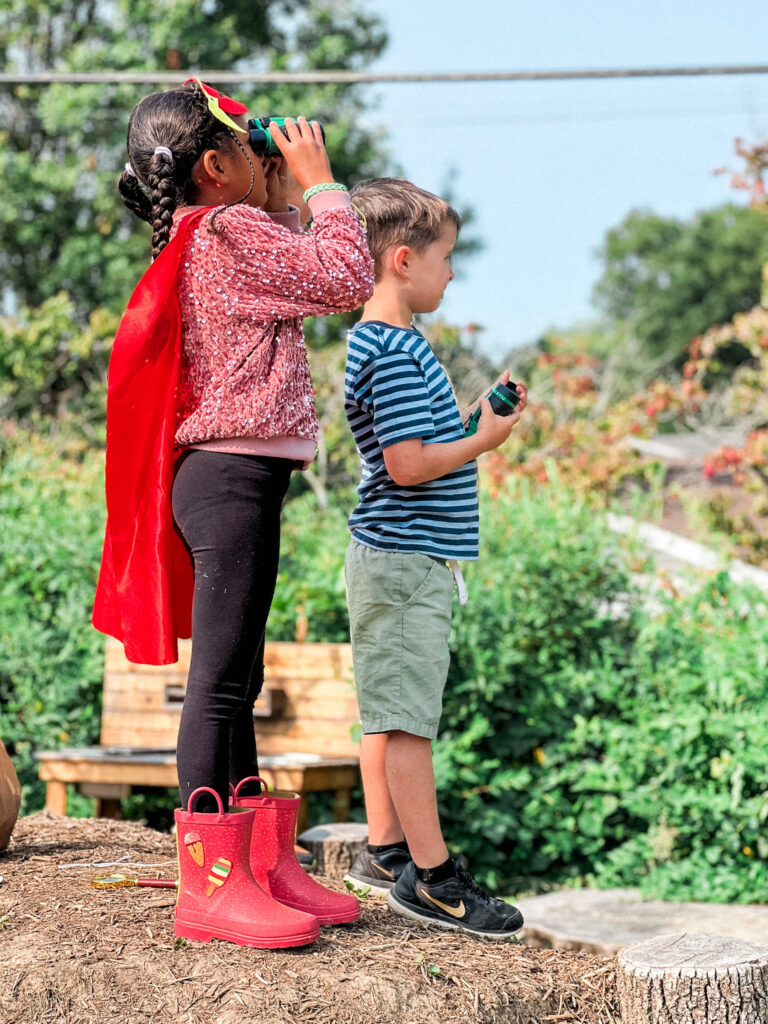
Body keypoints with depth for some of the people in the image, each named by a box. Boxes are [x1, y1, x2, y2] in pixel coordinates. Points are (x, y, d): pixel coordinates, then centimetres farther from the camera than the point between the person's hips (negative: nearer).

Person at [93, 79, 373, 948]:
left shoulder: (203, 240, 17)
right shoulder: (228, 232, -12)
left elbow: (297, 275, 26)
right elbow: (345, 278, -11)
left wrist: (285, 203, 18)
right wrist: (319, 185, -1)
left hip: (223, 477, 10)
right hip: (233, 476, -10)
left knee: (236, 681, 12)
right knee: (221, 681, -9)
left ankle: (252, 870, 19)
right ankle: (207, 890, -7)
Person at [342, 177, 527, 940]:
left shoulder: (390, 344, 15)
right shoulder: (393, 352, -18)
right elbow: (410, 465, -23)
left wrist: (479, 415, 9)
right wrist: (485, 440, -12)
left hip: (397, 559, 11)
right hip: (404, 562, -11)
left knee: (389, 712, 16)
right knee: (407, 716, -7)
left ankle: (385, 850, 25)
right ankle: (430, 875, -4)